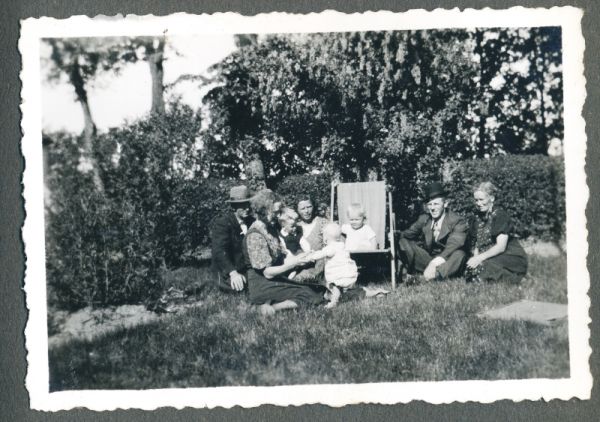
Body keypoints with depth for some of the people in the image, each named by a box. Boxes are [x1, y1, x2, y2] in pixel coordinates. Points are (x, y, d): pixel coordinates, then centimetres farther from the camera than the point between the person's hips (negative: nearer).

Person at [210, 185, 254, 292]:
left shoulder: (251, 221, 6)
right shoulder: (221, 222, -14)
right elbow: (219, 251, -27)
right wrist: (233, 273, -42)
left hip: (248, 268, 6)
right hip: (228, 272, -6)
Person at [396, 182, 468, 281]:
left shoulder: (457, 221, -12)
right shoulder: (424, 219, 7)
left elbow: (453, 246, -27)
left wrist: (435, 263, -43)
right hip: (427, 259, 5)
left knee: (459, 254, -37)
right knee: (403, 242, -10)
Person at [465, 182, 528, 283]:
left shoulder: (500, 215, -9)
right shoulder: (477, 219, 13)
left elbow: (501, 246, -17)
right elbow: (476, 245, 10)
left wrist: (480, 258, -26)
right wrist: (476, 257, -13)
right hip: (491, 258, 6)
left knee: (482, 266, -33)